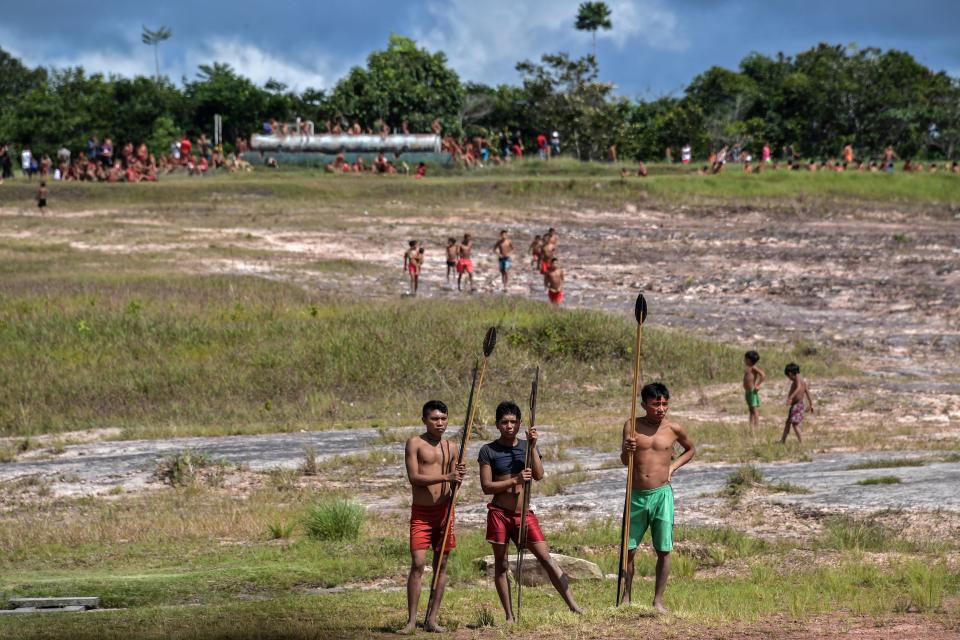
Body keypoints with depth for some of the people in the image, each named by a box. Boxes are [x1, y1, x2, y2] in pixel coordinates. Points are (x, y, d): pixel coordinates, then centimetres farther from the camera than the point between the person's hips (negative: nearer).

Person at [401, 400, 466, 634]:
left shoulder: (450, 447, 11)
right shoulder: (415, 443, -4)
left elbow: (452, 484, 14)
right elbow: (413, 477, -14)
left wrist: (459, 477, -10)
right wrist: (446, 477, -22)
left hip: (444, 509, 5)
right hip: (421, 512, -5)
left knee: (441, 564, 4)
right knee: (417, 563, -12)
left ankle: (432, 619, 9)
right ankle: (411, 620, -8)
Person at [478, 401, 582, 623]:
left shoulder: (527, 446, 8)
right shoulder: (489, 450, -1)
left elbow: (539, 476, -6)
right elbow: (486, 486, -7)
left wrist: (532, 446, -13)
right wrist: (515, 480, -17)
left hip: (524, 513, 2)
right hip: (499, 513, -2)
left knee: (546, 559, -6)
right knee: (501, 565, 3)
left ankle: (573, 606, -9)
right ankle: (509, 616, 10)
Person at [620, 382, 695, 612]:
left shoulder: (674, 429, 0)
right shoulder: (632, 426, -1)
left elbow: (690, 449, 20)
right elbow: (624, 461, -7)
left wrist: (673, 465, 3)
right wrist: (627, 451, -30)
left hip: (662, 494, 0)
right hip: (636, 495, 0)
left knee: (664, 550, 2)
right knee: (629, 549, 4)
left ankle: (658, 600, 11)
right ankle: (626, 597, 17)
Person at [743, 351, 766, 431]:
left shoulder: (753, 368, -13)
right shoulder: (747, 368, 14)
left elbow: (763, 375, -20)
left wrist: (758, 385, -17)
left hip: (752, 391, -10)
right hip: (748, 391, 10)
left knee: (754, 409, -9)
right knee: (751, 410, 12)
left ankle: (757, 426, -9)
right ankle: (751, 425, 16)